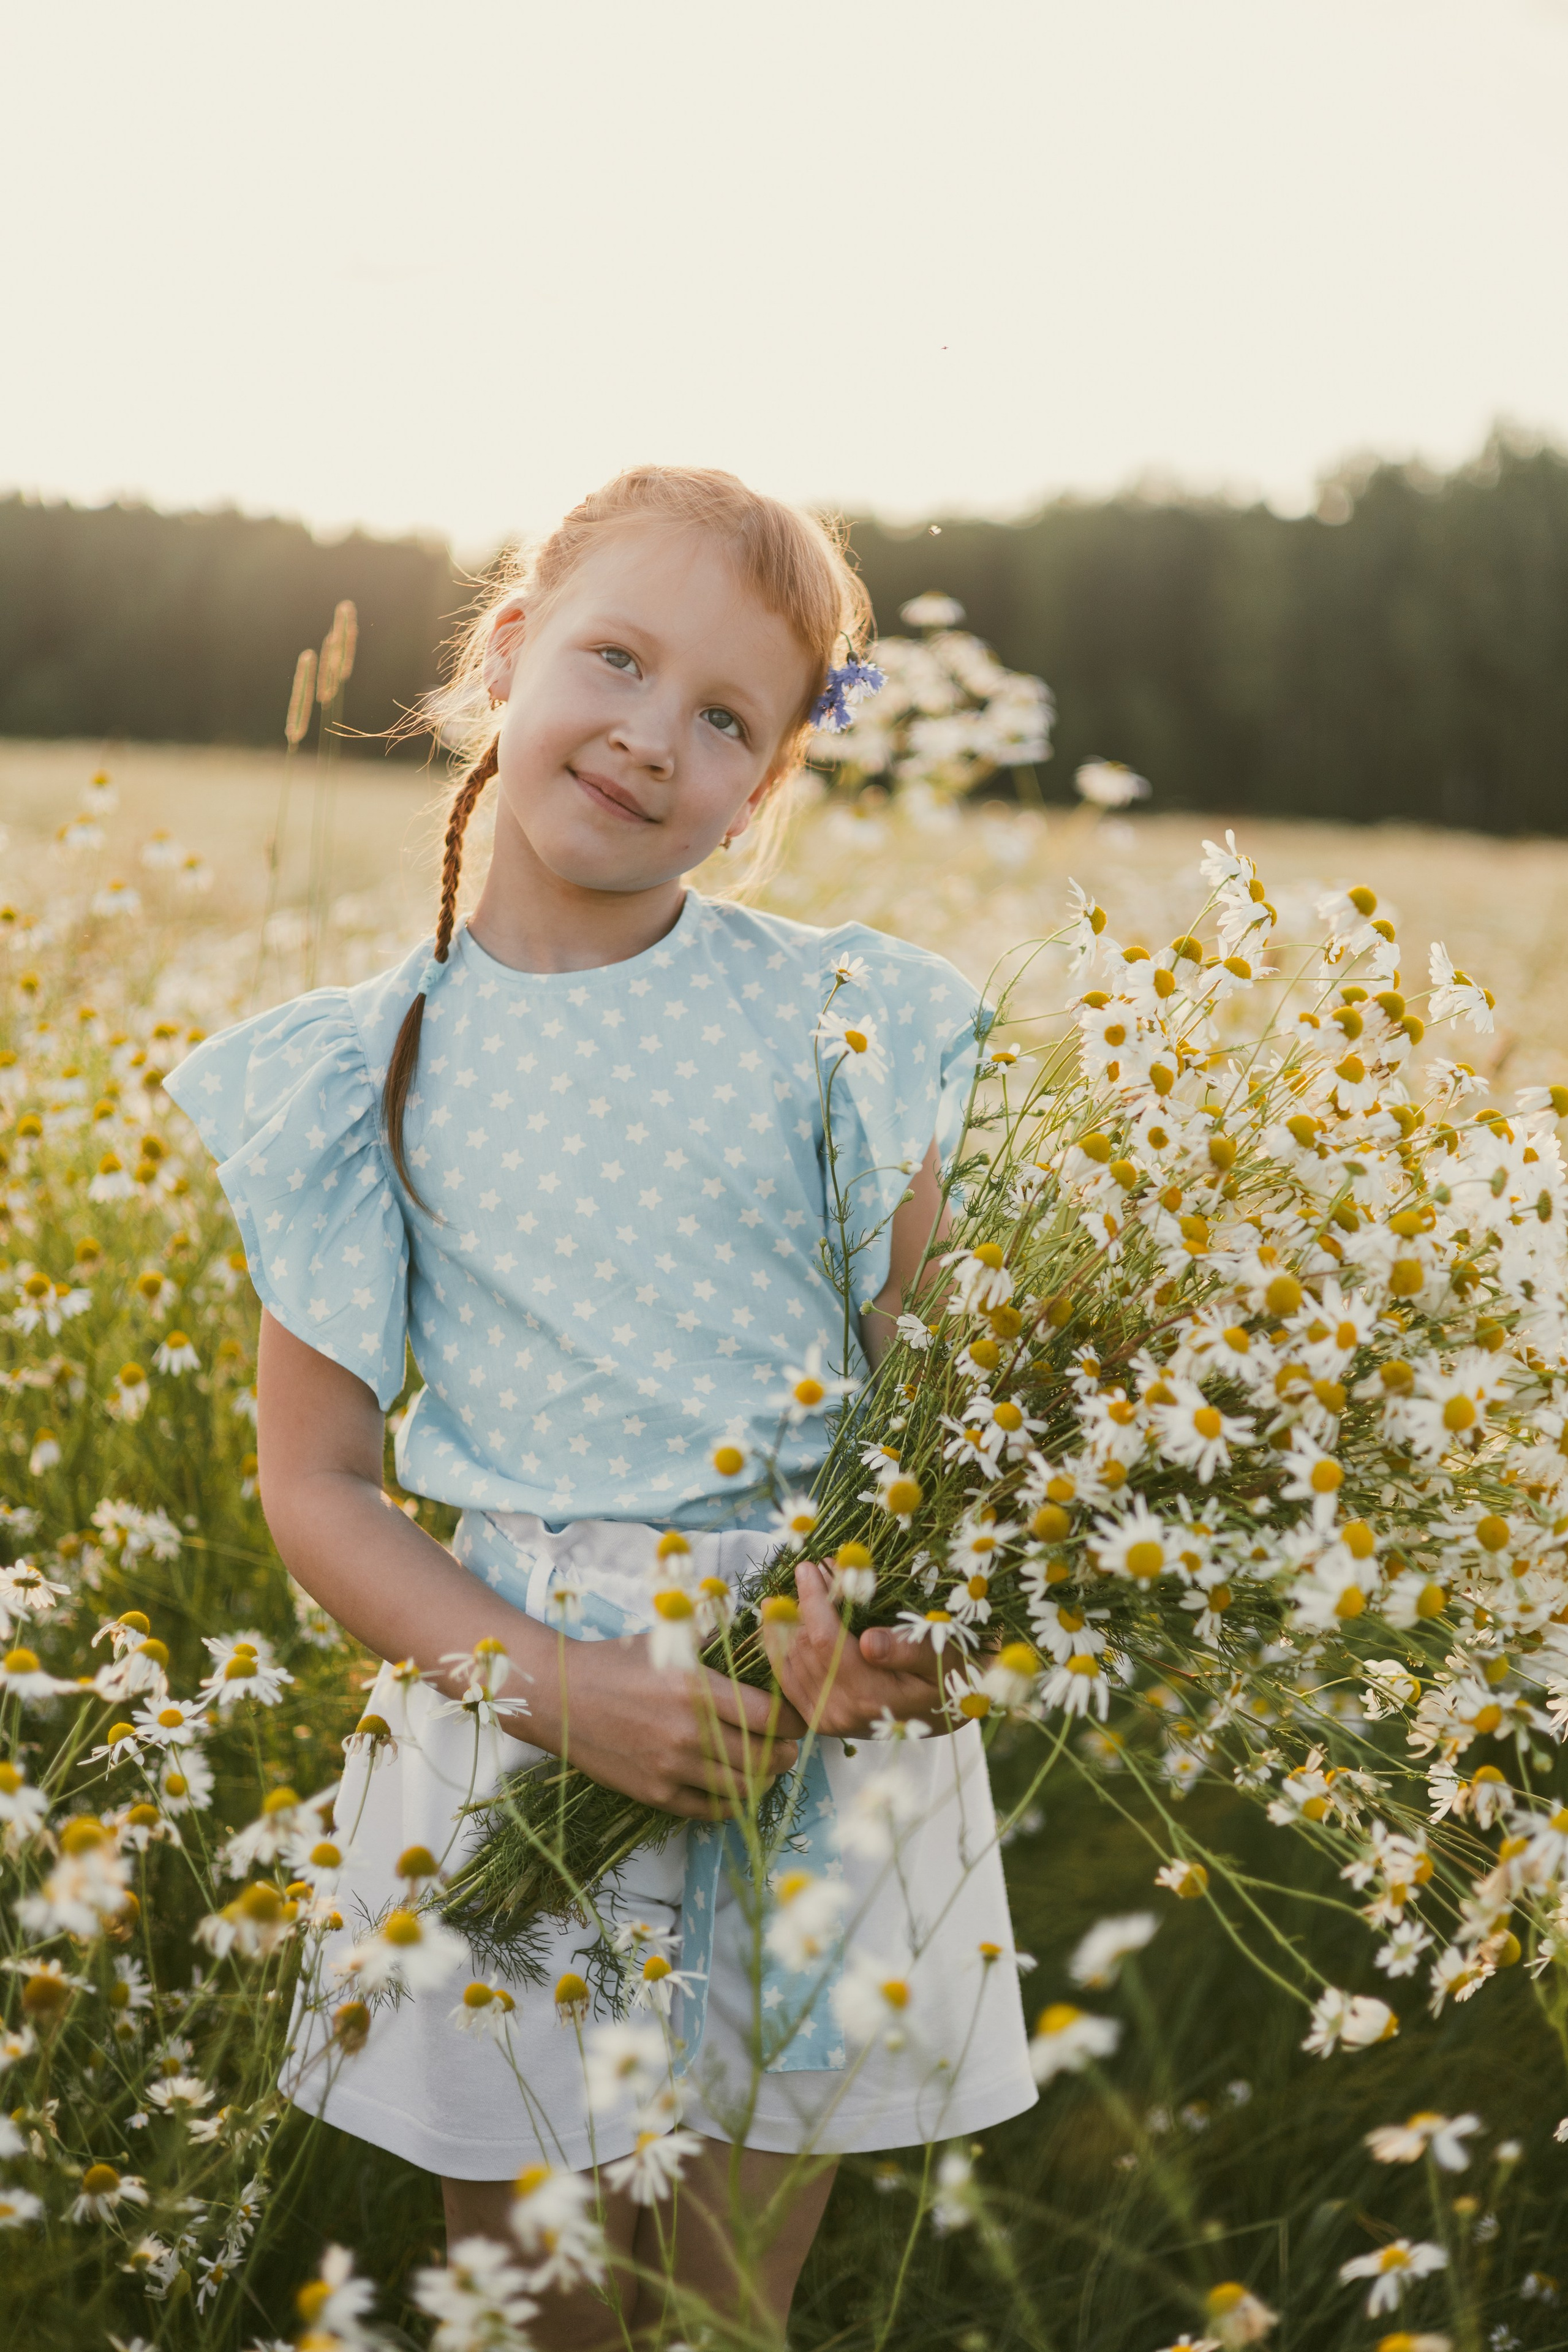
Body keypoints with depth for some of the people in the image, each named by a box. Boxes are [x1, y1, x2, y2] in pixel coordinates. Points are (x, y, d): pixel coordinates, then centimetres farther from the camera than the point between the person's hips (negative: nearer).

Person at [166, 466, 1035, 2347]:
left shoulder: (841, 1027, -2)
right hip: (511, 1693, 0)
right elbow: (314, 1483, 0)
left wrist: (878, 1613, -18)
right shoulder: (360, 1079, -2)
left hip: (817, 1715, 0)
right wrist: (559, 1686, -15)